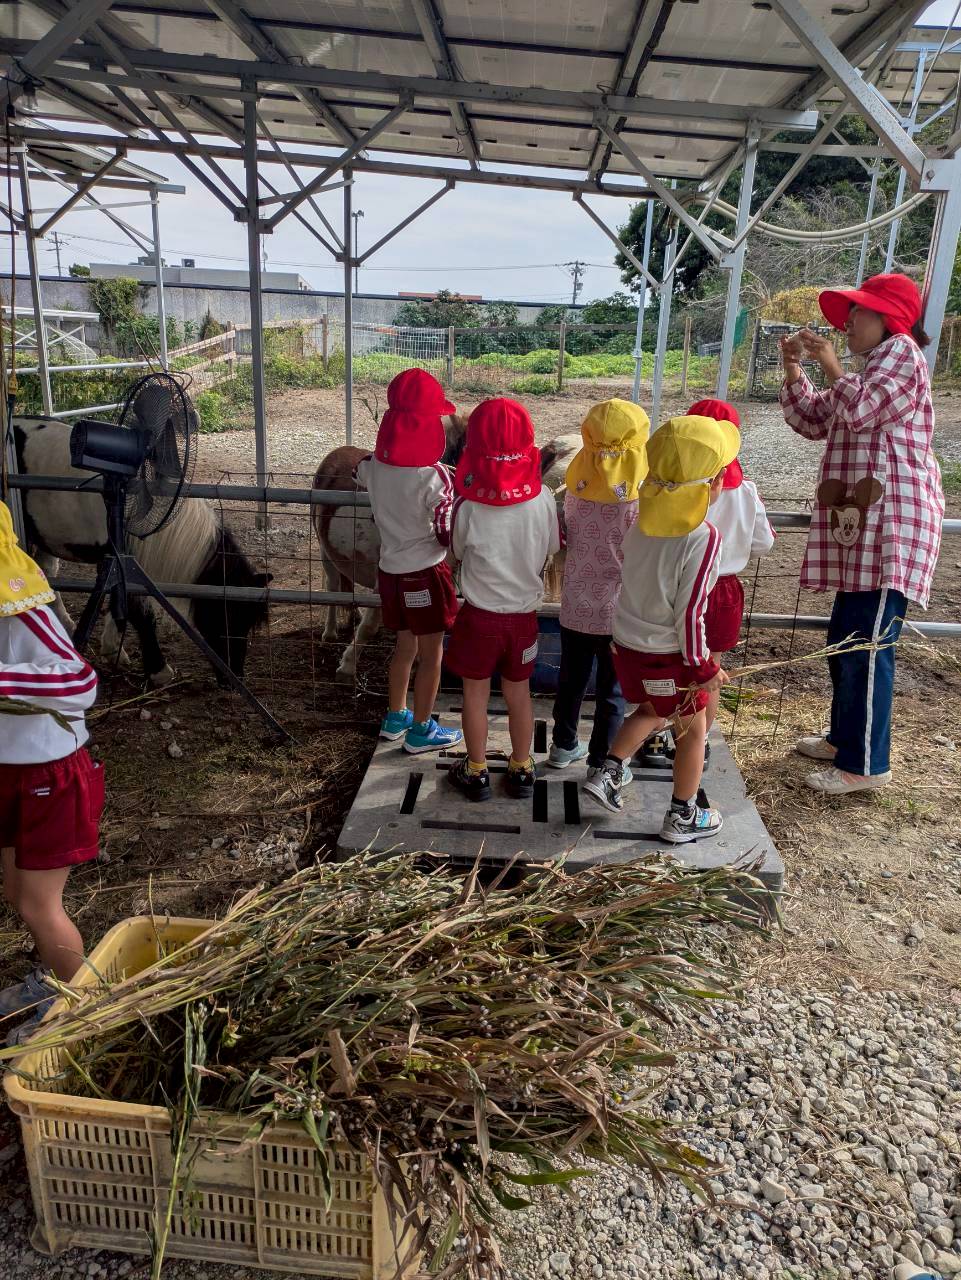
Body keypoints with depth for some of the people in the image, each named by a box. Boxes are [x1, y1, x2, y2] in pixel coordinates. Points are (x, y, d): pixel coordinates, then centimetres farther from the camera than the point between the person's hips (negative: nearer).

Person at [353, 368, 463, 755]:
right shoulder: (435, 476, -22)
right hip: (425, 573, -6)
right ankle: (420, 732, 21)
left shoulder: (374, 465, -4)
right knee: (431, 655, 10)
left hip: (390, 569, 6)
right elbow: (448, 536, -16)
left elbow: (358, 472, 22)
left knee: (405, 646, 23)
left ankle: (395, 718, 36)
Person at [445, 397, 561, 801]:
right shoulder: (543, 499, -14)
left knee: (475, 694, 14)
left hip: (480, 615, -2)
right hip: (524, 613, 2)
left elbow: (459, 551, -2)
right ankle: (522, 771, 31)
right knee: (519, 693, 18)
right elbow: (551, 550, 0)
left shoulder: (468, 505, -19)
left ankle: (476, 773, 27)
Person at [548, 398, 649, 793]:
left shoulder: (573, 492, -6)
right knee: (612, 690, 11)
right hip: (617, 610, -4)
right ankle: (601, 764, 20)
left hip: (575, 604, 4)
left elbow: (567, 540, 5)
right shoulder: (639, 503, -18)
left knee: (571, 678, 20)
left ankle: (564, 745, 37)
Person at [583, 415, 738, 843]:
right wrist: (704, 665, -10)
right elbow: (690, 612, -22)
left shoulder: (643, 518, -8)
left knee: (651, 711, 31)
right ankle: (682, 816, 28)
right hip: (668, 654, -6)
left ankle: (608, 772, 24)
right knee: (693, 728, 16)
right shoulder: (703, 539, -26)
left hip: (627, 641, 6)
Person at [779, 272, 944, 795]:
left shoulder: (900, 352, -4)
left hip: (890, 525, -11)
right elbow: (812, 422, 24)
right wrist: (793, 368, 12)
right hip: (861, 525, 11)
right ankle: (844, 736, 29)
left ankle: (865, 764, -5)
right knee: (844, 639, 16)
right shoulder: (872, 365, 27)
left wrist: (831, 365, -6)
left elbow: (858, 410, -20)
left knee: (867, 645, -11)